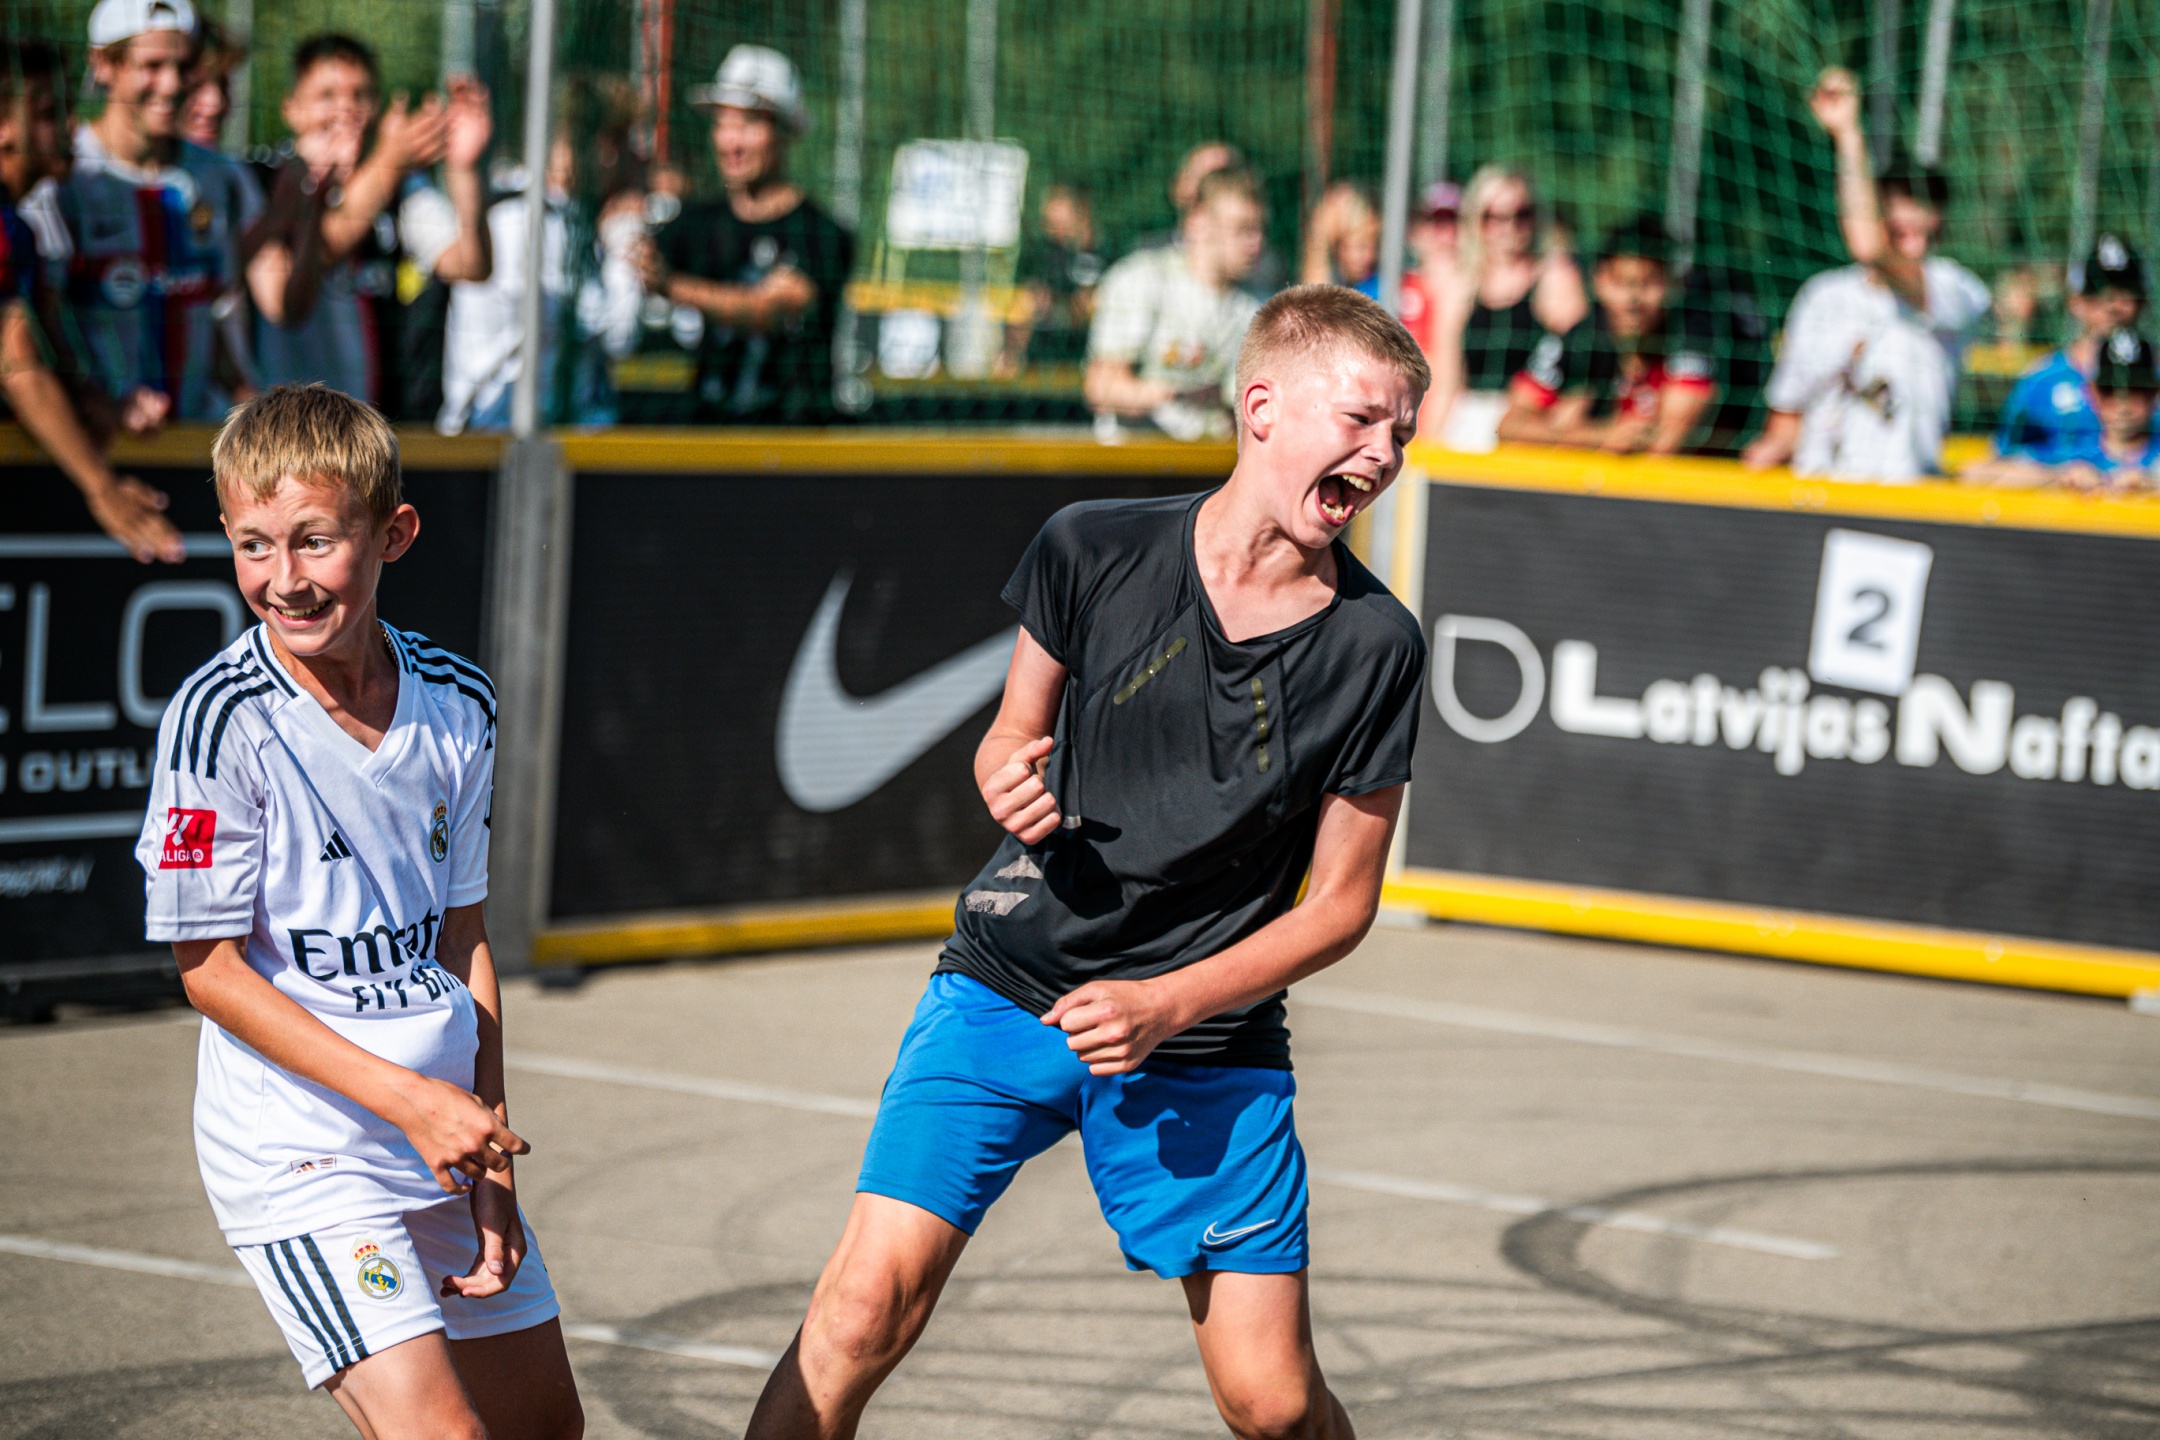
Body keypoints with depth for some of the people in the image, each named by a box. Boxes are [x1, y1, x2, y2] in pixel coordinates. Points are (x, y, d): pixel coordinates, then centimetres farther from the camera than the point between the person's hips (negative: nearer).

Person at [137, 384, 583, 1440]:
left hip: (445, 1134, 7)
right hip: (299, 1154, -6)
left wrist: (488, 1155, 3)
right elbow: (208, 967, -13)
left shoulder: (459, 704, 1)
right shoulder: (223, 718, -16)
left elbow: (462, 934, 9)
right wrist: (407, 1099, -18)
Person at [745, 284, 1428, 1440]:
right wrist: (1009, 784, -14)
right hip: (1008, 987, 0)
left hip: (1208, 1042, 0)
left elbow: (1342, 901, -1)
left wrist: (1167, 1005, -12)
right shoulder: (1094, 550, -5)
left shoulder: (1374, 645, -7)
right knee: (867, 1302, -16)